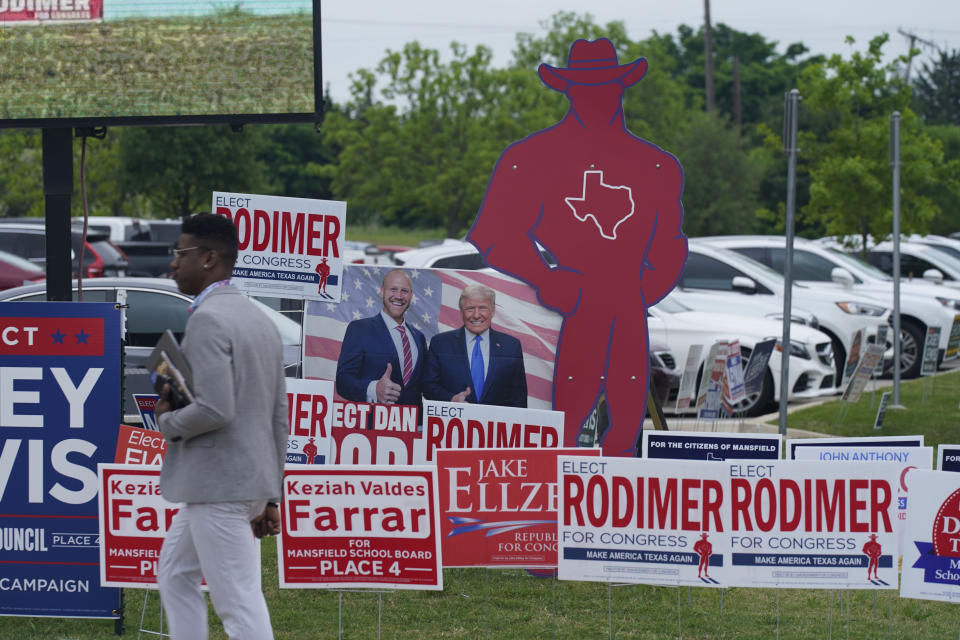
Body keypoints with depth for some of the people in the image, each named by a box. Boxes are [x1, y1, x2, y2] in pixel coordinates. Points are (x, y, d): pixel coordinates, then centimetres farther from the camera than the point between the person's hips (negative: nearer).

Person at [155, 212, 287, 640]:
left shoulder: (207, 319, -15)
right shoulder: (261, 320, 15)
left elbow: (215, 409, -25)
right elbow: (279, 417, 16)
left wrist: (167, 421, -5)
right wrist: (269, 497, 19)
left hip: (219, 484, -10)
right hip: (253, 481, 10)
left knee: (239, 604, -7)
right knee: (175, 575, 22)